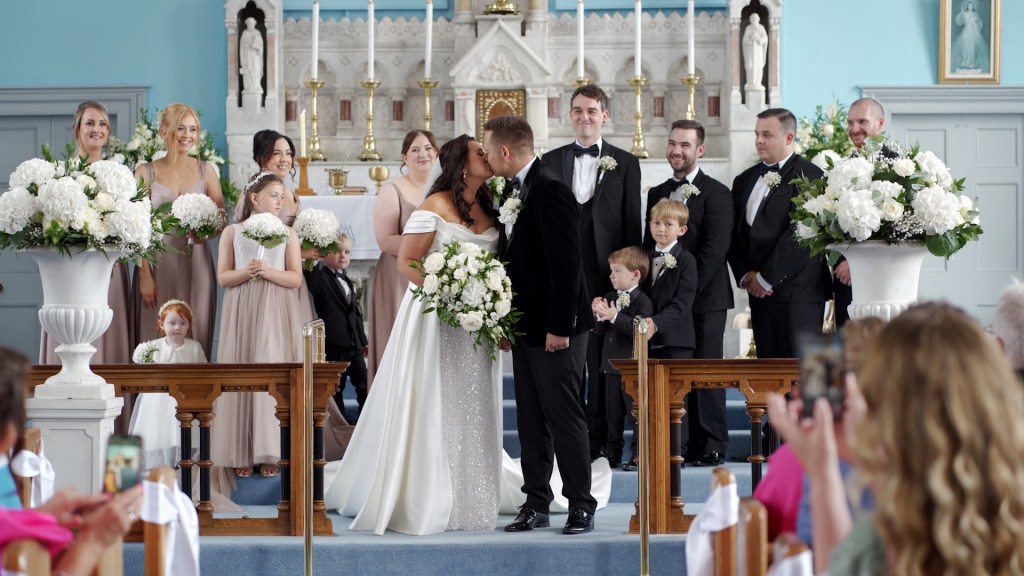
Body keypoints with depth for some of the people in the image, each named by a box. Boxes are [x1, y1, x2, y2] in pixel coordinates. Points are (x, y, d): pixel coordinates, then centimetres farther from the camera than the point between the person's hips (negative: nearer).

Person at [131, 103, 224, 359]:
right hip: (158, 265, -2)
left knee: (195, 337, 1)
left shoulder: (205, 170, 9)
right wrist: (144, 276, -10)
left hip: (196, 267, 2)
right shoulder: (146, 172, 2)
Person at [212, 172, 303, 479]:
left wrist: (268, 271, -13)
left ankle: (269, 453, -3)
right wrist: (247, 272, -14)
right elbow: (223, 277, 4)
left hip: (276, 314, 0)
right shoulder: (232, 232, 9)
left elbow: (296, 278, 3)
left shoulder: (287, 234, 9)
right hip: (242, 312, 0)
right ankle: (241, 454, 1)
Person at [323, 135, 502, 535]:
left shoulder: (488, 210, 11)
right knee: (431, 408, -2)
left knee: (471, 410, 8)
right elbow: (405, 262, -12)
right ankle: (422, 500, 5)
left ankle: (467, 499, 16)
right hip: (436, 320, -6)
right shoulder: (435, 207, -8)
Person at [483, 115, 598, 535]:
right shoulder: (513, 189, 12)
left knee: (565, 417, -3)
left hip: (556, 329, -9)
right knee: (531, 420, 11)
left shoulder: (550, 191, -17)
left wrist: (559, 327, -21)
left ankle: (581, 505, 5)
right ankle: (536, 504, 18)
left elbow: (566, 263, -21)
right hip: (525, 326, 9)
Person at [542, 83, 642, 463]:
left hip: (604, 275, -1)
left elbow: (632, 223, 4)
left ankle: (598, 440, 6)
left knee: (602, 362, 1)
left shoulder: (625, 163, 7)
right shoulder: (551, 161, 11)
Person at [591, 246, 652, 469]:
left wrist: (614, 316, -27)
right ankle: (613, 455, 19)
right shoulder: (610, 298, 11)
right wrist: (598, 315, -8)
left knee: (636, 411, -3)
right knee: (613, 413, 12)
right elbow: (600, 332, 11)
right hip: (611, 366, 7)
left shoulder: (643, 302, -11)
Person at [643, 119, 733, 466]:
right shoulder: (657, 194, 16)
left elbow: (715, 249, -10)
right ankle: (681, 445, 7)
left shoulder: (716, 194, -3)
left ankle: (712, 446, 3)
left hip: (704, 298, -5)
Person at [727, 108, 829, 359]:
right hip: (759, 292, 7)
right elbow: (735, 234, 16)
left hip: (797, 292, -7)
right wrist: (745, 276, 1)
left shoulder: (809, 176, -5)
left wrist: (766, 279, -11)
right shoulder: (745, 180, 18)